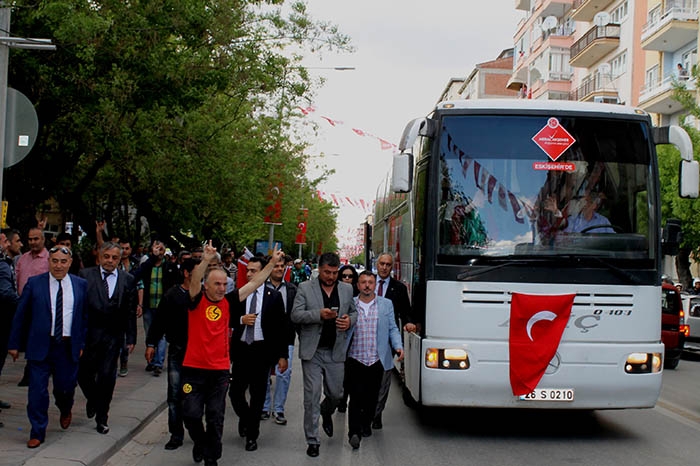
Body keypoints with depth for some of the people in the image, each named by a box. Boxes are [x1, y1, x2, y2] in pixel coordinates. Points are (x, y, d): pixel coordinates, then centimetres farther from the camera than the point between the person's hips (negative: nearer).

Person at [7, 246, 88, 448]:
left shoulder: (81, 285, 4)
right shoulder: (34, 283, 0)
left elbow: (85, 316, 8)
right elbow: (20, 316, 4)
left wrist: (82, 344, 2)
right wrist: (14, 344, 3)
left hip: (68, 347, 1)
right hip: (40, 346, -1)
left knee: (65, 387, 7)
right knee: (37, 390, -1)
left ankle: (65, 411, 42)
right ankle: (37, 433, 13)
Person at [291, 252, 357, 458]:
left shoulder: (346, 289, 8)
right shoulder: (305, 288, -1)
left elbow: (354, 311, 19)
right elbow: (295, 315, -7)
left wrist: (350, 320, -6)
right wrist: (319, 315, -21)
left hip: (336, 351, 3)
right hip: (313, 351, -3)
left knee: (336, 393, 10)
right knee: (312, 396, -1)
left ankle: (326, 412, 46)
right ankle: (312, 440, 8)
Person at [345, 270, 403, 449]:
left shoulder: (386, 304, 8)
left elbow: (392, 329, 10)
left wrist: (398, 346, -5)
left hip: (377, 361, 2)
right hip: (355, 360, -2)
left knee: (372, 397, 10)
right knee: (356, 396, -9)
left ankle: (366, 425, 31)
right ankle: (354, 432, -4)